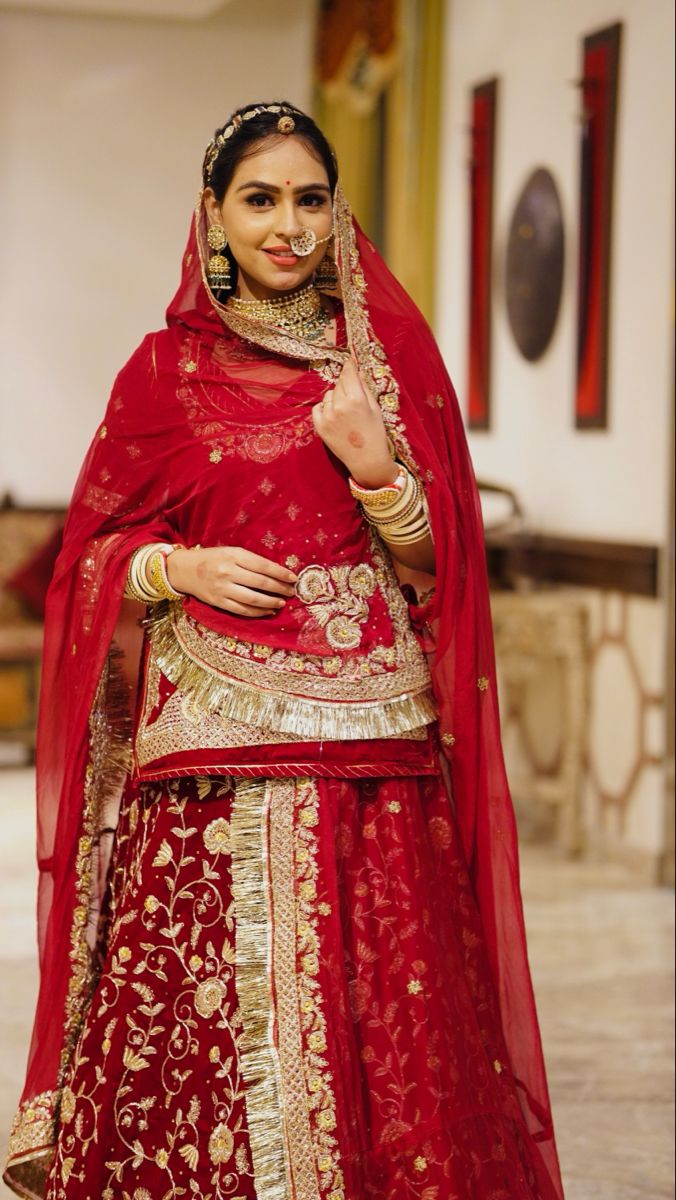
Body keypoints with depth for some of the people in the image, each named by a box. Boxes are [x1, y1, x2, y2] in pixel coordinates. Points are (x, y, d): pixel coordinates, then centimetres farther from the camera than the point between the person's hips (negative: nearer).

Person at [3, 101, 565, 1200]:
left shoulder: (390, 356, 10)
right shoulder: (166, 370, 7)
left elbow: (435, 569, 8)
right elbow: (93, 553, 11)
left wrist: (377, 469, -10)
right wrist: (181, 567, -8)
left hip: (370, 742, 1)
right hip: (212, 744, -1)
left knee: (378, 1014, -2)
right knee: (202, 1024, -4)